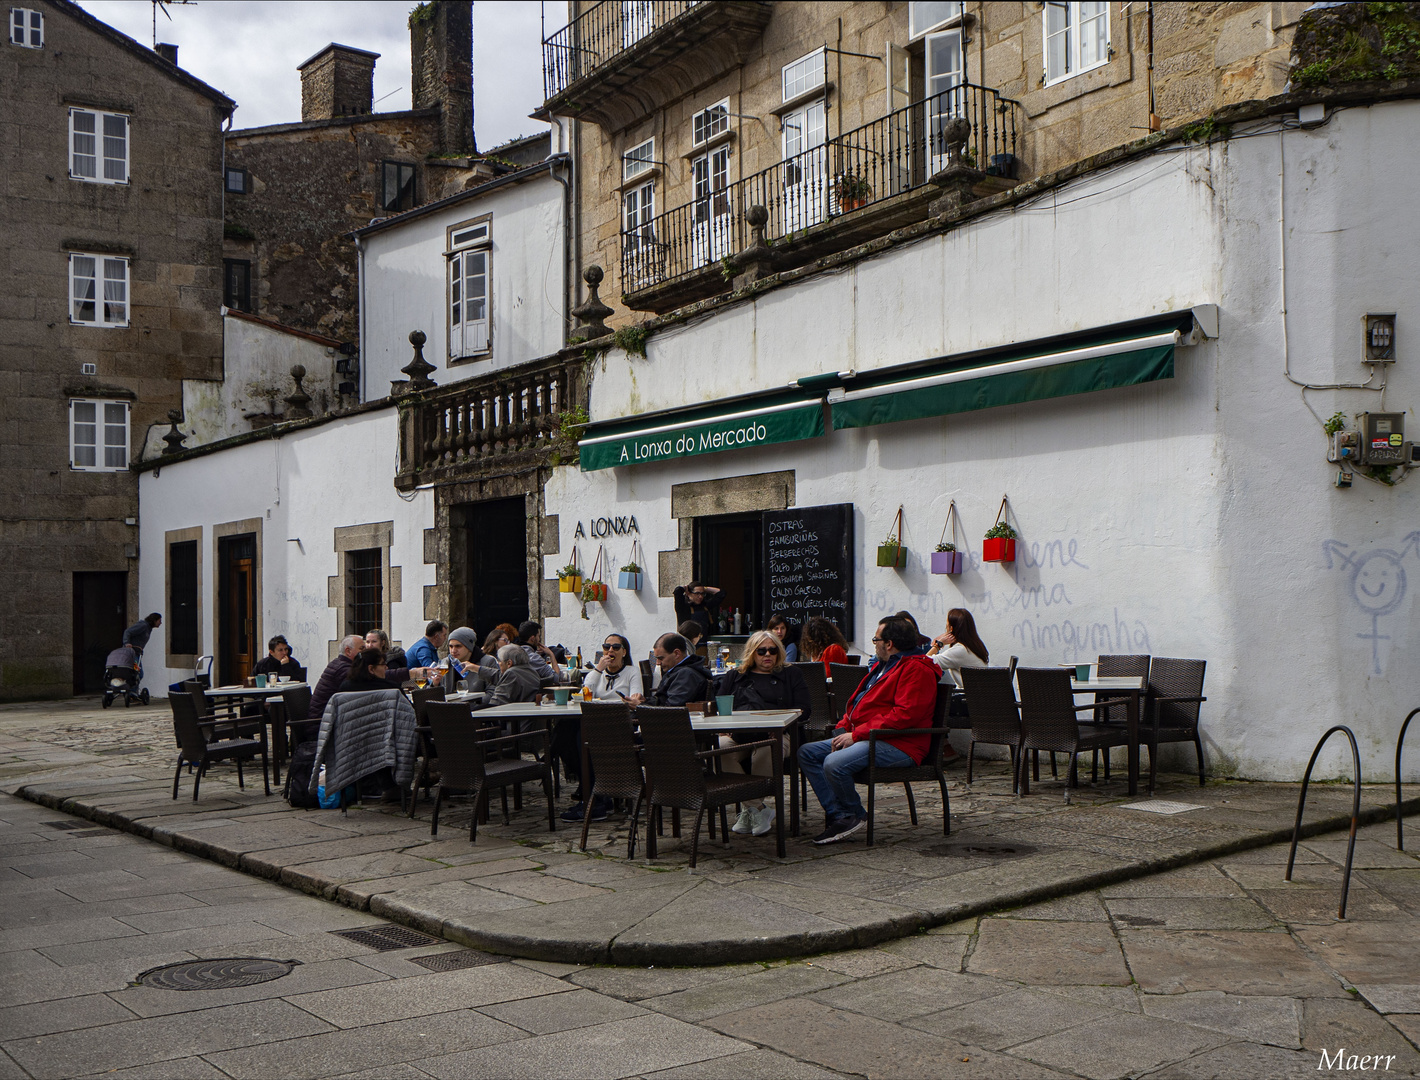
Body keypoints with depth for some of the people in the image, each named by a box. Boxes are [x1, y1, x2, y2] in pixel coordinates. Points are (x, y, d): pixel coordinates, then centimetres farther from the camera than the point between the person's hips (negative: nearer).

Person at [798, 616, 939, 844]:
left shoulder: (917, 670, -12)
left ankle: (853, 815, -5)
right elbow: (858, 703, 26)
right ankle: (838, 816, -8)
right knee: (807, 752, 1)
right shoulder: (883, 666, 22)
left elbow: (905, 714, -23)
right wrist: (843, 729, 5)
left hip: (897, 745, -11)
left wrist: (857, 734, -21)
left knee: (835, 763, -32)